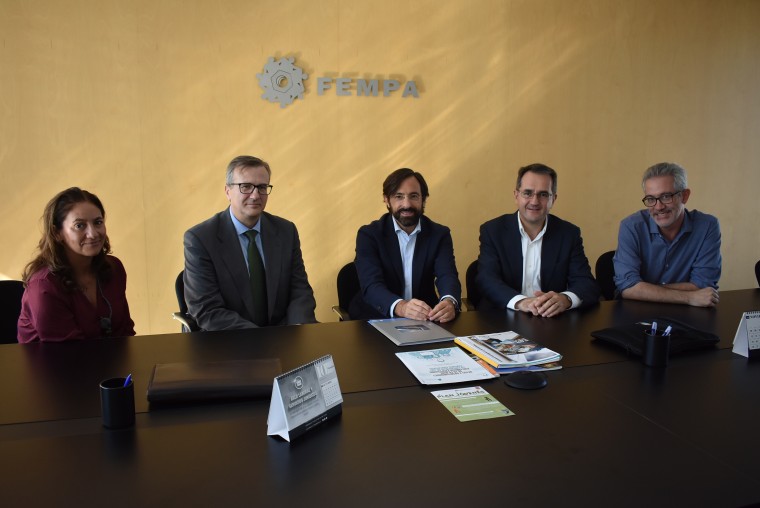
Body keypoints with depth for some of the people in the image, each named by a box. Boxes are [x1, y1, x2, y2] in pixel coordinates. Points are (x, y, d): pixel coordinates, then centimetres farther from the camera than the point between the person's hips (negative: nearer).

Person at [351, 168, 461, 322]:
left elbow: (447, 276, -13)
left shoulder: (440, 234, 2)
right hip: (376, 320, -3)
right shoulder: (368, 234, -6)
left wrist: (449, 302, -37)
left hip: (425, 320, 3)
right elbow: (371, 285, -19)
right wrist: (399, 306, -40)